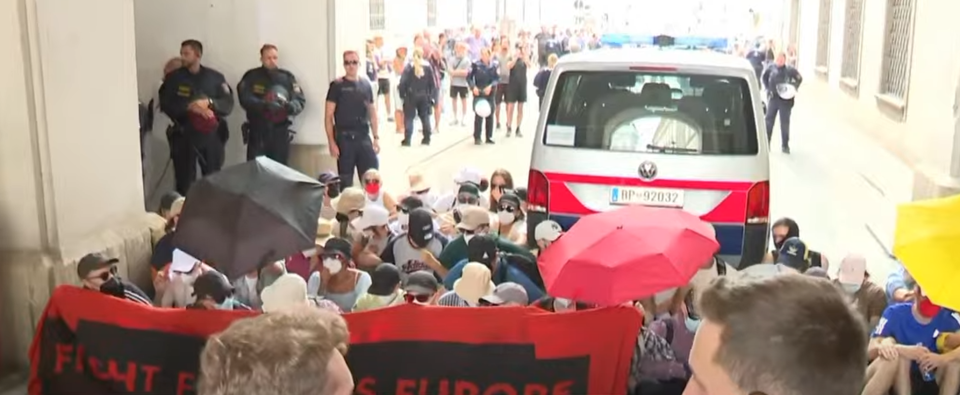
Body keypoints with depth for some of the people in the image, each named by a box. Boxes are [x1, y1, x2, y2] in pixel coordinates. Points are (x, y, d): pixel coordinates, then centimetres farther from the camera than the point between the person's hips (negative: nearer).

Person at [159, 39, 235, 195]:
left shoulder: (215, 77, 6)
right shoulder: (173, 77, 5)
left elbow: (228, 104, -1)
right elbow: (166, 105, -4)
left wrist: (209, 103, -19)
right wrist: (189, 107, -18)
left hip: (212, 135, 1)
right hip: (184, 135, -1)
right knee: (185, 181, -1)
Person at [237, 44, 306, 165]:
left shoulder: (287, 77, 8)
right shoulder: (251, 76, 3)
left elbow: (300, 100, 1)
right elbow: (245, 99, -11)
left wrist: (291, 106, -23)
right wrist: (264, 105, -29)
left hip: (281, 132, 2)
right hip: (258, 132, -2)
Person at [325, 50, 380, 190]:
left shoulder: (366, 85, 8)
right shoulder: (337, 85, -2)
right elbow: (328, 117, -3)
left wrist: (376, 137, 8)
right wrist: (332, 142, -11)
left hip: (364, 138, 3)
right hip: (344, 138, -3)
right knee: (346, 181, 4)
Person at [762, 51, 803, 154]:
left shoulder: (790, 69, -7)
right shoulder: (771, 68, -4)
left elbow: (799, 79, 4)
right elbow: (764, 77, 10)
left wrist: (793, 89, -8)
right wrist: (768, 89, 1)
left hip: (786, 99, -1)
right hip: (773, 98, 1)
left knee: (785, 122, 5)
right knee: (769, 120, 4)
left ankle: (785, 145, 14)